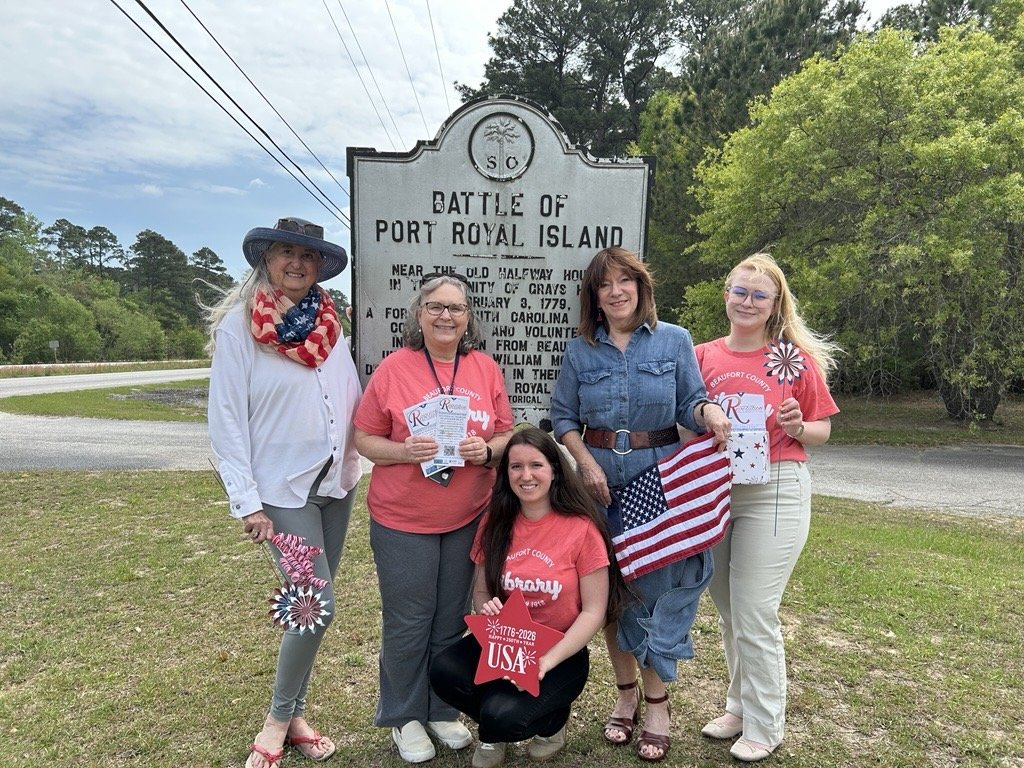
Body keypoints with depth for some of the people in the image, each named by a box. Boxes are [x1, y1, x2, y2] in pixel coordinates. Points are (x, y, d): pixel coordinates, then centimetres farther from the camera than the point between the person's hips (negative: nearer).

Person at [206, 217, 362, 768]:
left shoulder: (329, 324, 6)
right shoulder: (237, 325, -9)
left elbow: (352, 401, 10)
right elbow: (226, 421, -10)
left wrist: (353, 460, 0)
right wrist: (246, 503, -13)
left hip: (336, 481, 5)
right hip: (284, 489, -5)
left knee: (309, 603, 13)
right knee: (318, 606, -6)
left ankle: (294, 712, 31)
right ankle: (279, 718, 19)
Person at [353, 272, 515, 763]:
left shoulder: (487, 369, 1)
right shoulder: (393, 369, -7)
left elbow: (506, 436, 7)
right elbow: (365, 439, -3)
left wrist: (486, 451, -14)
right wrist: (405, 451, -21)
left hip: (469, 519, 3)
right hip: (402, 521, -3)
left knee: (452, 621, 15)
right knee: (407, 623, 8)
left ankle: (443, 710, 37)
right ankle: (404, 717, 32)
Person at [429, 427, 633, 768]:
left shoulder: (581, 528, -14)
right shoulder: (495, 523, -2)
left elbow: (594, 612, -11)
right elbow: (480, 591, 7)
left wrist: (547, 661, -21)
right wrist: (486, 609, -18)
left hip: (562, 652, -4)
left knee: (502, 717, -27)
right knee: (443, 672, -23)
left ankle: (552, 719, 10)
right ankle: (494, 731, 10)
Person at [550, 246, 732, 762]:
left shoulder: (674, 341, 2)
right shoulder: (580, 350, 4)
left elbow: (689, 404, 1)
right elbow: (562, 417, 5)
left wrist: (709, 411, -22)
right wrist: (587, 463, -8)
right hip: (600, 478, 2)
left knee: (658, 583, 0)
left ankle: (656, 704, 17)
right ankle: (626, 693, 27)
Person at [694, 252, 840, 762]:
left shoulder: (796, 360, -3)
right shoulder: (702, 357, 4)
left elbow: (822, 431, 4)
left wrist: (797, 426, -16)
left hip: (773, 494, -4)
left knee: (754, 617, 0)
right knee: (729, 613, 16)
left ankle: (764, 726, 21)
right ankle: (740, 706, 36)